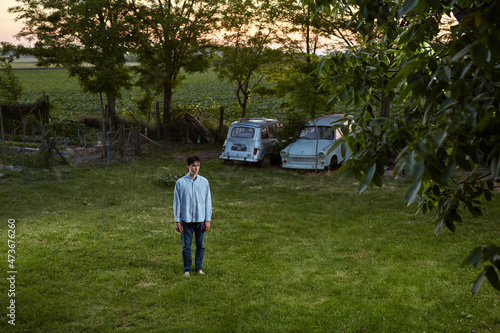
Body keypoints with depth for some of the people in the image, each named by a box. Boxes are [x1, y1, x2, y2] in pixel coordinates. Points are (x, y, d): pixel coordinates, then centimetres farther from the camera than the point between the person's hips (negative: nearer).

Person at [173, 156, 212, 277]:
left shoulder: (204, 182, 0)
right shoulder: (180, 183, -4)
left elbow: (208, 201, 4)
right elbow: (177, 202, 0)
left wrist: (208, 220, 1)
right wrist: (177, 221, -2)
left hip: (200, 220, 1)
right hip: (186, 220, -1)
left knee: (200, 245, 10)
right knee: (186, 246, 5)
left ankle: (199, 267, 25)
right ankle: (187, 269, 18)